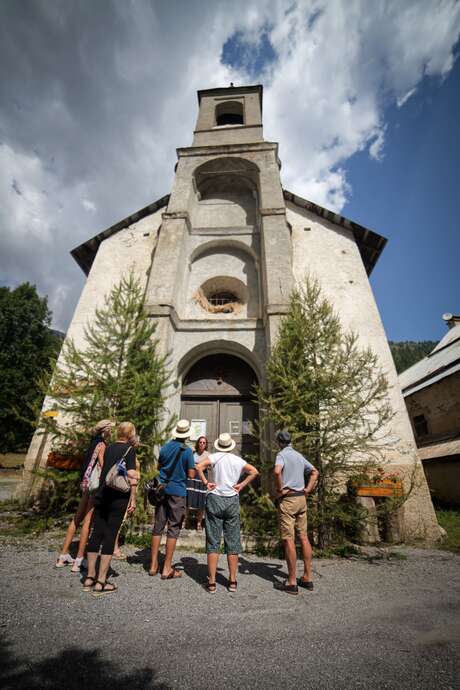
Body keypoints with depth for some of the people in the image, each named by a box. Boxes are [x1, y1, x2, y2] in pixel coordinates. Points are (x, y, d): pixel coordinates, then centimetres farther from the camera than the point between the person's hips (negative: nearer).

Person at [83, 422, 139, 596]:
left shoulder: (109, 448, 9)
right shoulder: (129, 449, -9)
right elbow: (131, 476, -15)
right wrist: (133, 499, -9)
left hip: (101, 496, 6)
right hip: (118, 498, -6)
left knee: (96, 534, 13)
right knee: (110, 537, 3)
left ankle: (90, 577, 24)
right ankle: (101, 583, 9)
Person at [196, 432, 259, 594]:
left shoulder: (215, 456, -6)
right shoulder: (238, 460, 2)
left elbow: (199, 467, -17)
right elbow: (254, 471, 1)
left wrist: (206, 482, -8)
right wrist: (241, 485, 1)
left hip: (215, 499, -2)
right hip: (232, 501, 2)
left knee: (213, 542, 7)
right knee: (232, 542, 13)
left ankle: (211, 582, 12)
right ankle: (232, 581, 22)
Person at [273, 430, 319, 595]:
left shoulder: (282, 454, -11)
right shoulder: (299, 455, 12)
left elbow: (277, 471, -31)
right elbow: (315, 472, 20)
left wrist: (280, 489, -17)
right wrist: (307, 490, 14)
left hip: (287, 499, -7)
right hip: (301, 498, 7)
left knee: (288, 539, 1)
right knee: (303, 537, 13)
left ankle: (292, 582, 8)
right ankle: (307, 578, 23)